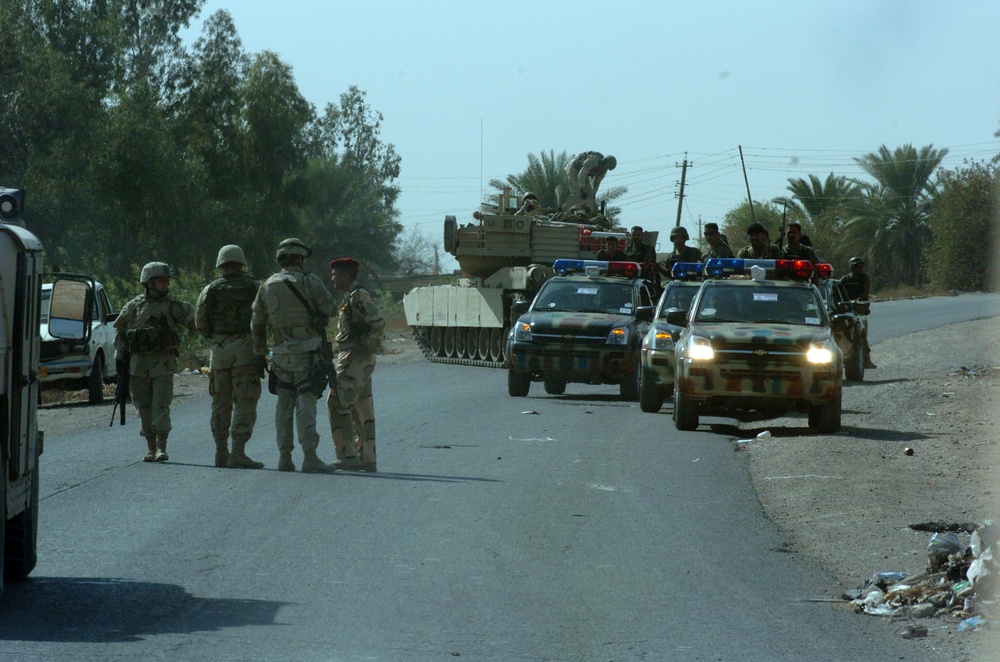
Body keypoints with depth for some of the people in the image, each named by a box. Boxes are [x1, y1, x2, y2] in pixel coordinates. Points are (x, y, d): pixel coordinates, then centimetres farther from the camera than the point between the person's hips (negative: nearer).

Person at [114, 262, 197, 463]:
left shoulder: (173, 306, 4)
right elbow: (119, 330, 14)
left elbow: (194, 322, -5)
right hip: (139, 363, 2)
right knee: (144, 407, 5)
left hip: (163, 364, -2)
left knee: (161, 406, -10)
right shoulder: (134, 307, 8)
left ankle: (161, 447, -10)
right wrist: (119, 356, 9)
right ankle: (150, 448, 13)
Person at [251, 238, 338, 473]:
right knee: (306, 403, -7)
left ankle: (284, 457, 12)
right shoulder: (309, 282, -6)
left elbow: (257, 324, 15)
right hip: (306, 352, -5)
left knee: (284, 405, 13)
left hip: (281, 354, 5)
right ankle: (310, 457, -13)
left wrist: (259, 353, 23)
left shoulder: (267, 286, 10)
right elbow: (331, 309, -3)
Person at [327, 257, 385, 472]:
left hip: (355, 359, -10)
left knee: (338, 404, -12)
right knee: (363, 409, 10)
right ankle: (368, 459, 11)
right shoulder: (350, 297, 18)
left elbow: (378, 323, -21)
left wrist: (365, 347, -15)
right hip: (358, 360, 10)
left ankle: (347, 456, -14)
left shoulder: (359, 296, -13)